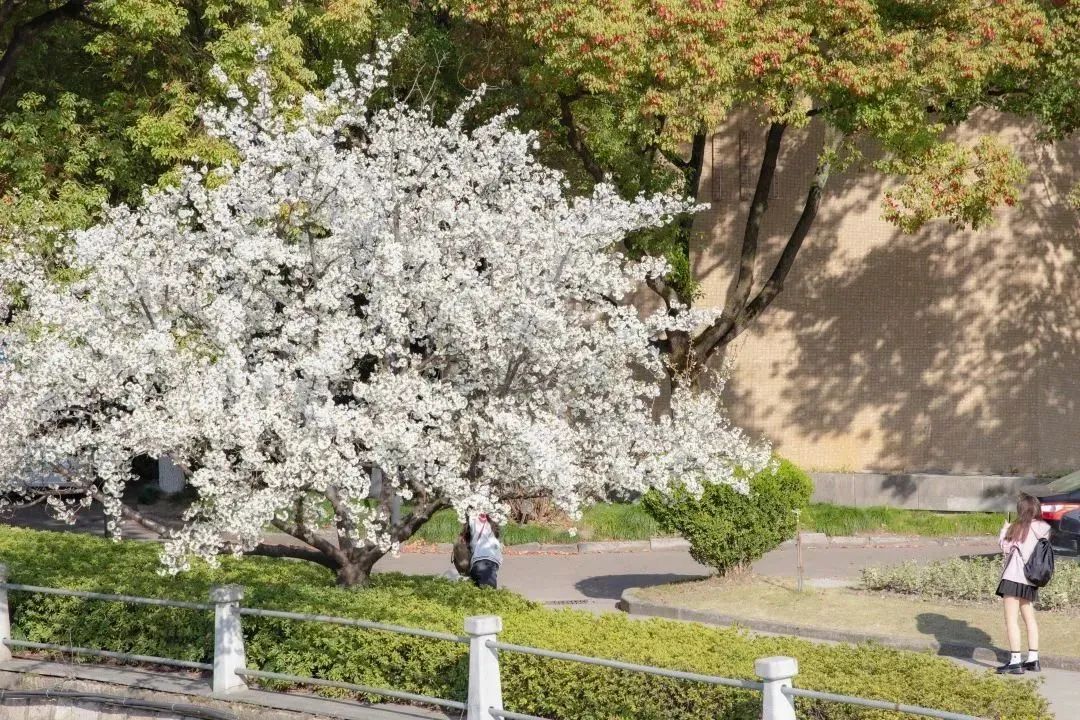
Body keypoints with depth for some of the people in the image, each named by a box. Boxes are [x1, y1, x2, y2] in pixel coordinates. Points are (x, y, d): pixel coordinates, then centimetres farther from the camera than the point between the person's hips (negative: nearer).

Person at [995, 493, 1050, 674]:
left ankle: (1015, 661, -11)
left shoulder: (1019, 528, -11)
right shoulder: (1043, 530, 6)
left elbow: (1006, 548, -8)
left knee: (1011, 620, -5)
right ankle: (1033, 659, 18)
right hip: (1031, 581, 7)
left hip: (1014, 577, -7)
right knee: (1029, 618, 18)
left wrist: (1005, 531, 8)